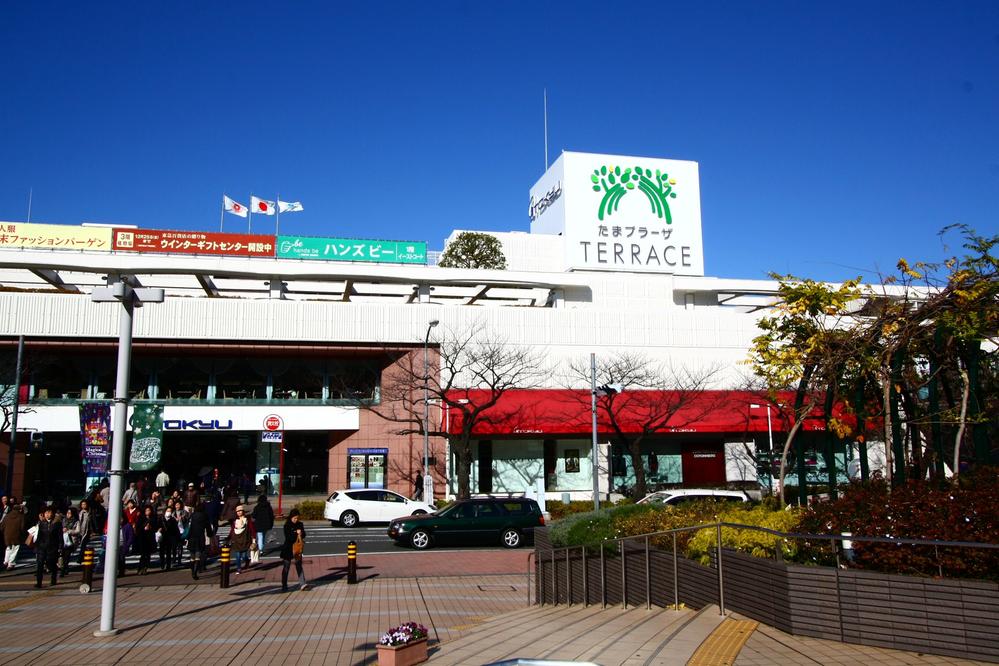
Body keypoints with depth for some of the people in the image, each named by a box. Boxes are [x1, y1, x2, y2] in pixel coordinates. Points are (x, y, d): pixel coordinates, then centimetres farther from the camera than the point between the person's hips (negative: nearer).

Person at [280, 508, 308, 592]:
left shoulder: (300, 524, 4)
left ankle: (302, 583, -1)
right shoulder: (287, 525, -10)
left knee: (299, 565, 2)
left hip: (297, 548, 4)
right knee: (286, 567, 6)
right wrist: (296, 533, -23)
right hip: (289, 548, -4)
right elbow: (288, 537, -17)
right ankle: (284, 585, 14)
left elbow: (304, 534, 7)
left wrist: (301, 533, -14)